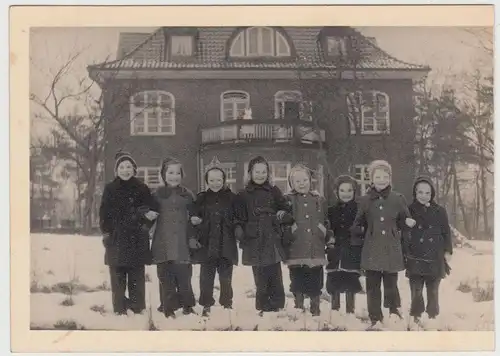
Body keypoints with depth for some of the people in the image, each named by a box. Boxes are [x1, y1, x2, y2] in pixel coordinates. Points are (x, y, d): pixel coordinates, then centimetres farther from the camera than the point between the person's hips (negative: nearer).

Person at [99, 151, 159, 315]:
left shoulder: (141, 188, 4)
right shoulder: (110, 189, 6)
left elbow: (152, 209, 8)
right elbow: (104, 212, 5)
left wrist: (148, 215, -11)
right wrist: (106, 231, -4)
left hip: (137, 240, 0)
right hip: (116, 240, 0)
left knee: (137, 276, 1)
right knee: (118, 276, 1)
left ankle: (138, 308, 8)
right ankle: (119, 309, 7)